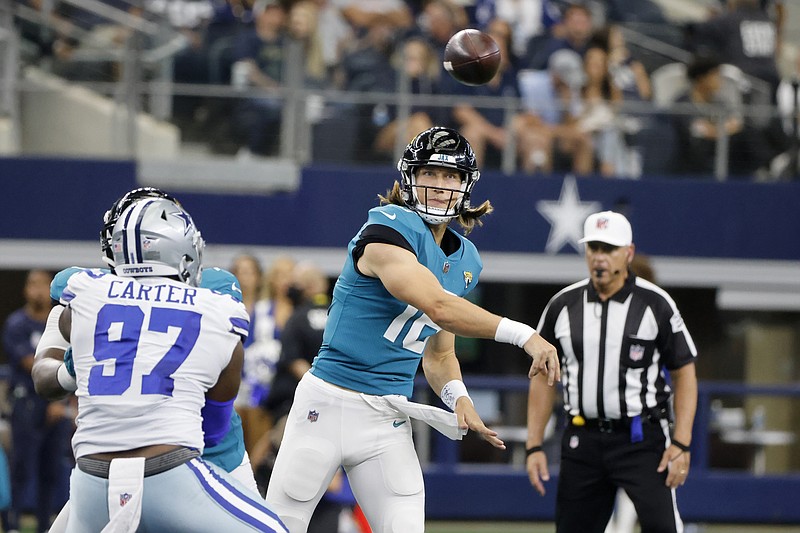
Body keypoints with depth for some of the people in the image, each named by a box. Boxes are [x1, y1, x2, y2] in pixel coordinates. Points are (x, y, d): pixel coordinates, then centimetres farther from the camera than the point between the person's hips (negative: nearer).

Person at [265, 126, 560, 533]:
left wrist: (456, 395, -3)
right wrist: (523, 334, -32)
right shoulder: (388, 228, -14)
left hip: (388, 420, 6)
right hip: (327, 404, -6)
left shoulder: (465, 262, 10)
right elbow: (438, 307, -28)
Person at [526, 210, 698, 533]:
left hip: (642, 439, -4)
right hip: (583, 442, 4)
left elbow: (684, 374, -1)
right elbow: (543, 377, 13)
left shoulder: (656, 304, -3)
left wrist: (681, 445, -11)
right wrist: (534, 446, 6)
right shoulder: (563, 306, 6)